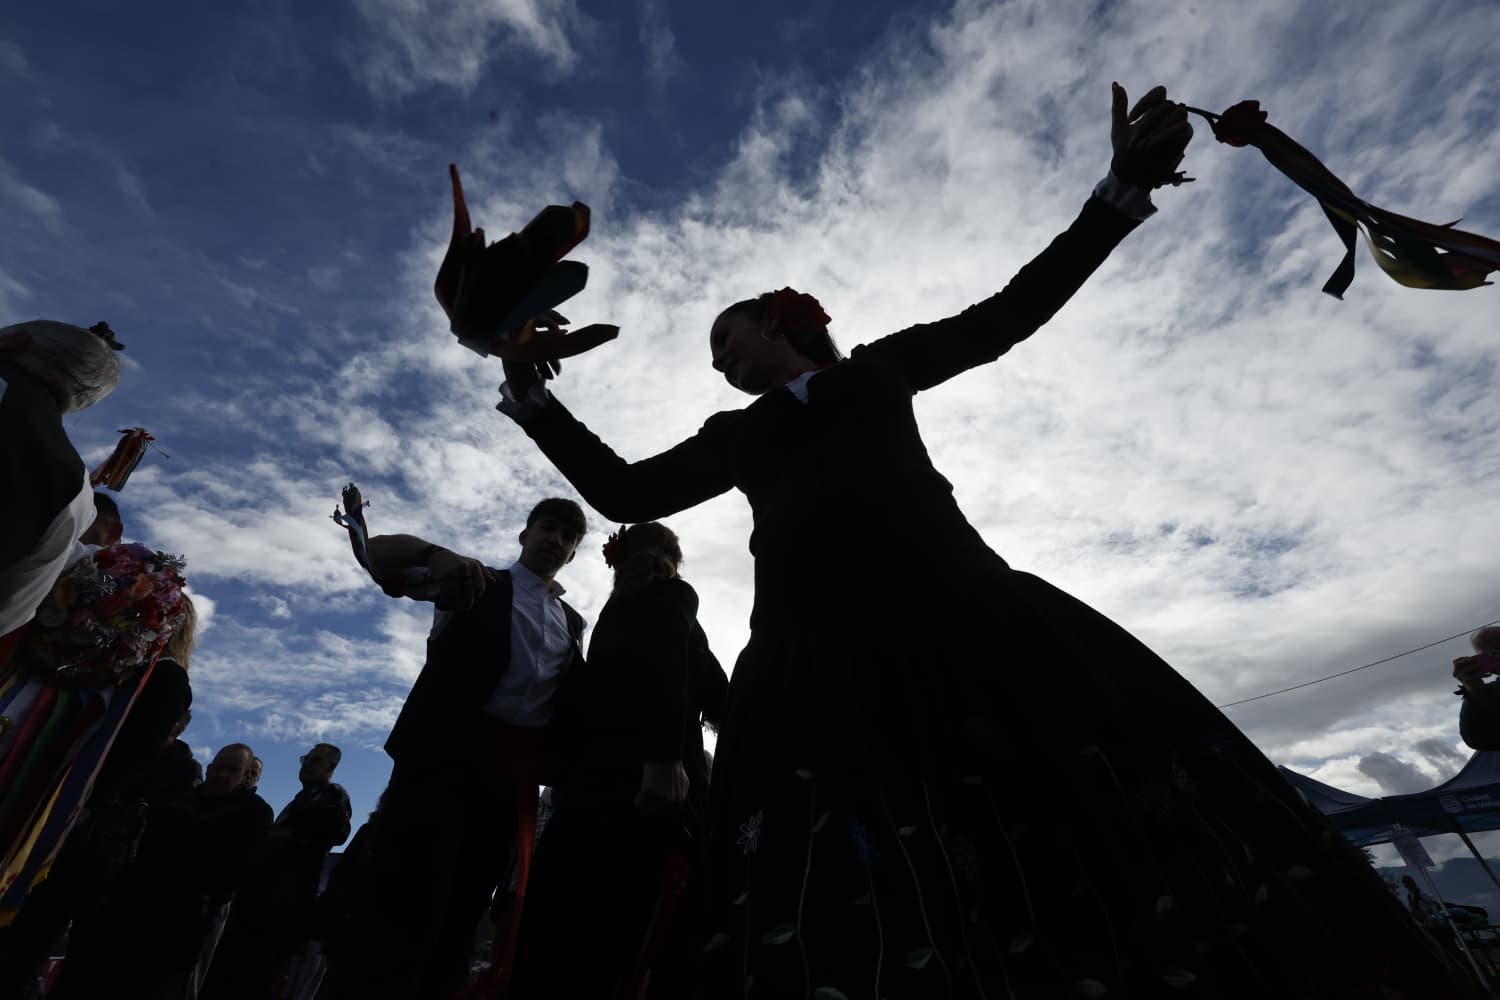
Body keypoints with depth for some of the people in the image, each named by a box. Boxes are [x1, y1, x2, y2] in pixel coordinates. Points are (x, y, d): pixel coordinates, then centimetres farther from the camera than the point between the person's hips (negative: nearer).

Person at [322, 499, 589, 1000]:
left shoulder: (573, 623, 20)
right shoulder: (474, 581, 9)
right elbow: (379, 552, 0)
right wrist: (436, 555, -21)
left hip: (514, 768, 4)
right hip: (444, 748, -4)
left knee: (463, 909, 8)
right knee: (406, 897, -11)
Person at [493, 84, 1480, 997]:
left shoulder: (878, 369, 23)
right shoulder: (734, 435, 26)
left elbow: (1013, 311, 21)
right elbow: (625, 490, 22)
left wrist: (1125, 185, 18)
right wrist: (531, 391, 22)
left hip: (950, 600, -1)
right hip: (815, 640, 2)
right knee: (850, 904, -4)